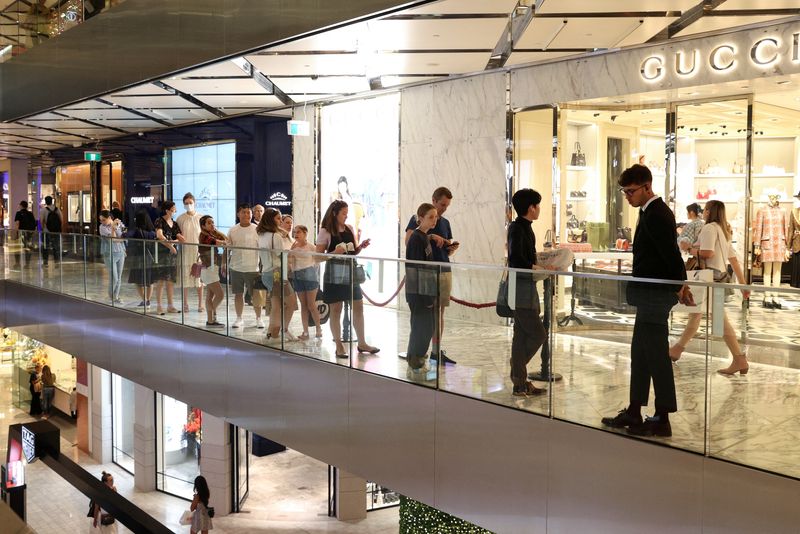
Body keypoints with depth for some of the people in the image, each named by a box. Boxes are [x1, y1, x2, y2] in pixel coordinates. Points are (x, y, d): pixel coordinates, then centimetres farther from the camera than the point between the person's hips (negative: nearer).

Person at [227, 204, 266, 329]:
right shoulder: (233, 231, 4)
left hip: (253, 268, -2)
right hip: (236, 268, 2)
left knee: (257, 295, 4)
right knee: (238, 294, 10)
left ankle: (258, 318, 18)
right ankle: (239, 318, 21)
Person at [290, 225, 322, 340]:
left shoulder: (311, 247, -2)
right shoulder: (294, 247, 9)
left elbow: (316, 261, 5)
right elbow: (290, 261, 6)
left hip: (309, 275, -4)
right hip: (297, 276, 4)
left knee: (311, 305, -3)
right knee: (303, 305, 7)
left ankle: (319, 329, 12)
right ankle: (305, 331, 11)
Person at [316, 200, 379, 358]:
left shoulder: (349, 229, 9)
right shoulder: (325, 232, -6)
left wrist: (361, 247, -2)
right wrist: (335, 252, -22)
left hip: (350, 272, 5)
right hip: (334, 275, -5)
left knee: (358, 307, 7)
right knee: (336, 310, 1)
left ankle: (362, 343, 17)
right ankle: (339, 346, 10)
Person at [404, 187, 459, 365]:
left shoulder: (445, 223, 15)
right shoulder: (417, 219, -2)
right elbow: (408, 241, -15)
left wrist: (452, 248, -4)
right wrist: (431, 236, -22)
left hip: (444, 271, 6)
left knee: (440, 312, 7)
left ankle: (437, 350, 14)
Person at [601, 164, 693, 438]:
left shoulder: (655, 215, -18)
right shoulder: (654, 211, 15)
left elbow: (671, 253, -21)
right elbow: (670, 252, 18)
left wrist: (679, 286, -12)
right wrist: (680, 284, 18)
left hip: (654, 295, -11)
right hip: (651, 293, 11)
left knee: (656, 356, -3)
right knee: (639, 353, 15)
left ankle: (662, 420, 5)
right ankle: (634, 413, 24)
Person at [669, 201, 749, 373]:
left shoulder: (709, 228, -10)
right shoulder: (723, 231, 18)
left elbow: (707, 252, -25)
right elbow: (734, 260, 16)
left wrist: (693, 250, -6)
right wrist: (743, 283, 15)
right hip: (719, 277, 10)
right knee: (695, 314, 14)